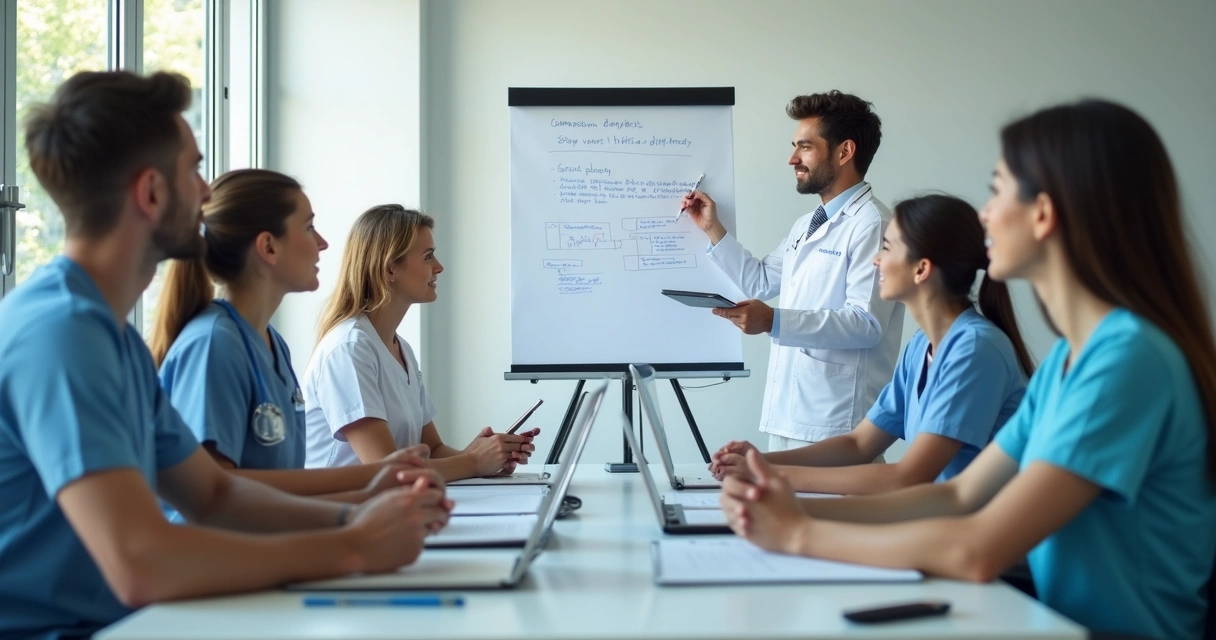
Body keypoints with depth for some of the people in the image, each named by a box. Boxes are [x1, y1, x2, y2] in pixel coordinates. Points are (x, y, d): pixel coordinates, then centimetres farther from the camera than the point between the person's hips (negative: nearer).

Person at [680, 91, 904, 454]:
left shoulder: (871, 225, -13)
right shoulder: (806, 226, 19)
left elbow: (866, 324, -22)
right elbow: (759, 281, 26)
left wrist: (773, 321, -29)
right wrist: (712, 229, 19)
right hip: (789, 415, 9)